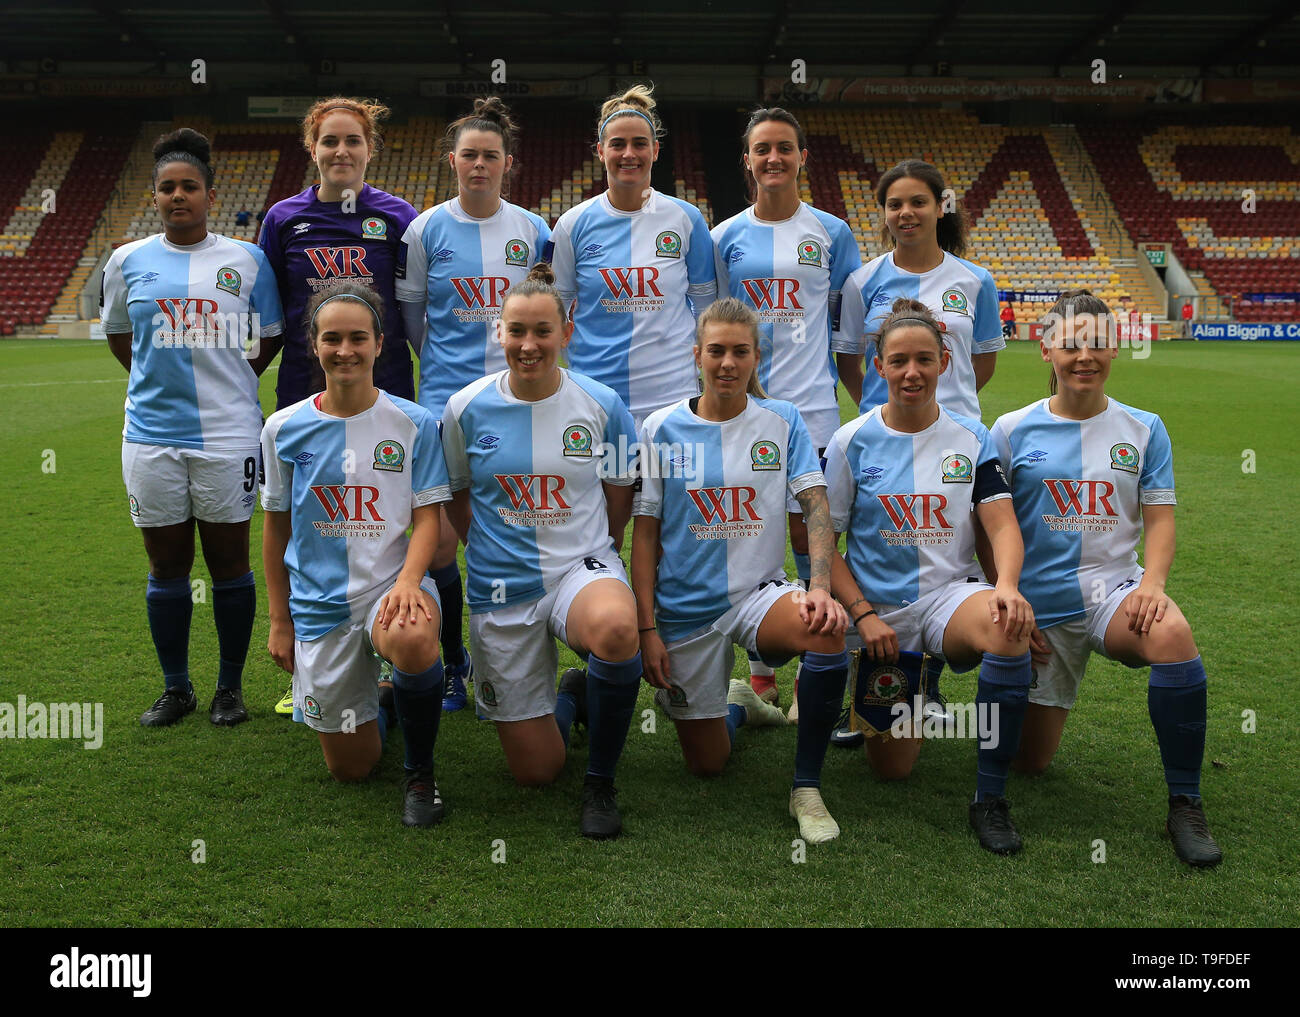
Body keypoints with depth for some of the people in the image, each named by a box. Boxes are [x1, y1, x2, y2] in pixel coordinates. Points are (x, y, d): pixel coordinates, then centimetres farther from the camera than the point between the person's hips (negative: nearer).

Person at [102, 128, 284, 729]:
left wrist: (225, 387, 7)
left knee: (229, 562, 5)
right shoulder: (128, 261, 7)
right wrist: (162, 382, 13)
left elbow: (266, 341, 11)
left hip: (227, 434, -1)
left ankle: (230, 686, 19)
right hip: (151, 436, 2)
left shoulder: (246, 260, 3)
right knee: (166, 567, 8)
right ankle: (175, 687, 23)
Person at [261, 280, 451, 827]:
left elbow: (427, 516, -4)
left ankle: (421, 770, -11)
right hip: (320, 603, 2)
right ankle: (374, 703, 43)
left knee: (414, 641, -40)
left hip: (391, 584, -2)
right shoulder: (283, 428, 2)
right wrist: (280, 621, 9)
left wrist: (408, 580, -24)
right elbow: (276, 525, 10)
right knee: (351, 767, 6)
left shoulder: (414, 423, -3)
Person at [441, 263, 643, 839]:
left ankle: (600, 780, -13)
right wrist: (489, 551, 7)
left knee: (615, 629, -41)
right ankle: (568, 698, 39)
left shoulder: (601, 404, -5)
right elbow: (457, 495, 11)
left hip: (583, 565, -1)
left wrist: (585, 554, 9)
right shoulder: (466, 408, -4)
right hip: (501, 587, 1)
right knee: (535, 771, 2)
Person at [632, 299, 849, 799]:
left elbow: (815, 506, -8)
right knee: (706, 765, 5)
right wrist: (648, 628, -7)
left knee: (828, 627, -35)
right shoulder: (661, 429, -1)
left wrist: (820, 586, -26)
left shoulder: (782, 420, 0)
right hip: (686, 608, 1)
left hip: (759, 591, 0)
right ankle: (737, 705, 42)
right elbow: (645, 536, 0)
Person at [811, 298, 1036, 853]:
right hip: (878, 609, -1)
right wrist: (863, 614, -14)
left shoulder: (972, 437, 3)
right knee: (891, 767, -14)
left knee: (1010, 629, -35)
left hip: (949, 593, 1)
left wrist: (1007, 587, -27)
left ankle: (990, 798, -20)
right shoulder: (851, 442, -1)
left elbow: (1003, 525, -5)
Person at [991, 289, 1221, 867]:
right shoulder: (1012, 431, 1)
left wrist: (1152, 583, -16)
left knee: (1172, 634, -37)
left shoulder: (1143, 429, 5)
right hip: (1041, 605, 0)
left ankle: (1185, 806, -22)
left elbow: (1159, 520, 3)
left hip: (1114, 588, 0)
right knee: (1029, 761, 4)